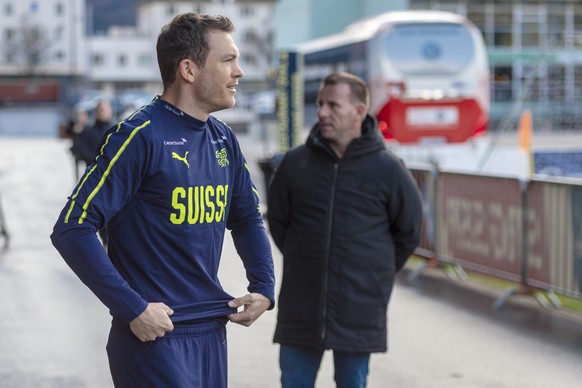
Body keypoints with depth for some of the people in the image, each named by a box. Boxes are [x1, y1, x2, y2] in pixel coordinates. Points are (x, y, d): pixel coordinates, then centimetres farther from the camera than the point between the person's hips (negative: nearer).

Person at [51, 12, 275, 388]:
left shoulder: (223, 139, 7)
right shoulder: (140, 136, -15)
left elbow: (248, 218, 21)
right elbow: (72, 229, -18)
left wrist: (264, 287, 6)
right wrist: (133, 309, -19)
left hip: (212, 332, 7)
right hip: (156, 334, -7)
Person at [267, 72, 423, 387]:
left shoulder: (387, 168, -4)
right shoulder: (295, 163, 0)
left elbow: (409, 229, 7)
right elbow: (277, 219, 14)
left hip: (360, 309, -2)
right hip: (300, 305, 2)